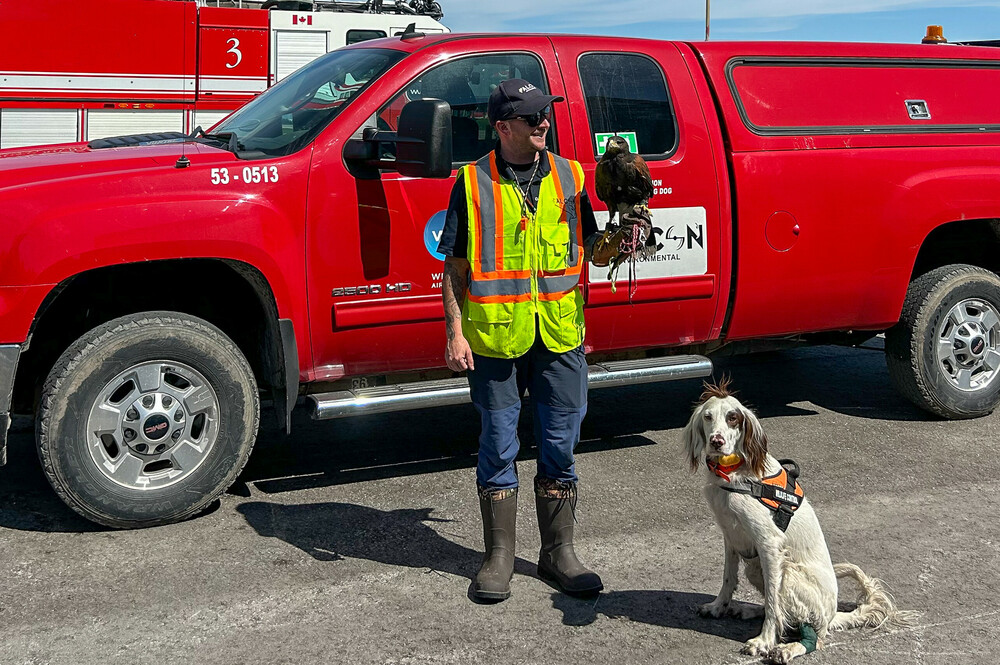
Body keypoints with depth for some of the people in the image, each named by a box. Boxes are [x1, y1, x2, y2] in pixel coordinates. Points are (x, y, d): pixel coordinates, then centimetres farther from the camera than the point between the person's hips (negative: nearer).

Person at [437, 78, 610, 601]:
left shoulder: (568, 177, 8)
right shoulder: (473, 183, 0)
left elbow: (590, 249, 15)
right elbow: (454, 266, 0)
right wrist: (455, 332, -7)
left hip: (560, 334, 3)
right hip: (494, 336, -2)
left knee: (560, 446, 9)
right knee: (498, 448, 7)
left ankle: (559, 554, 23)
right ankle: (499, 557, 20)